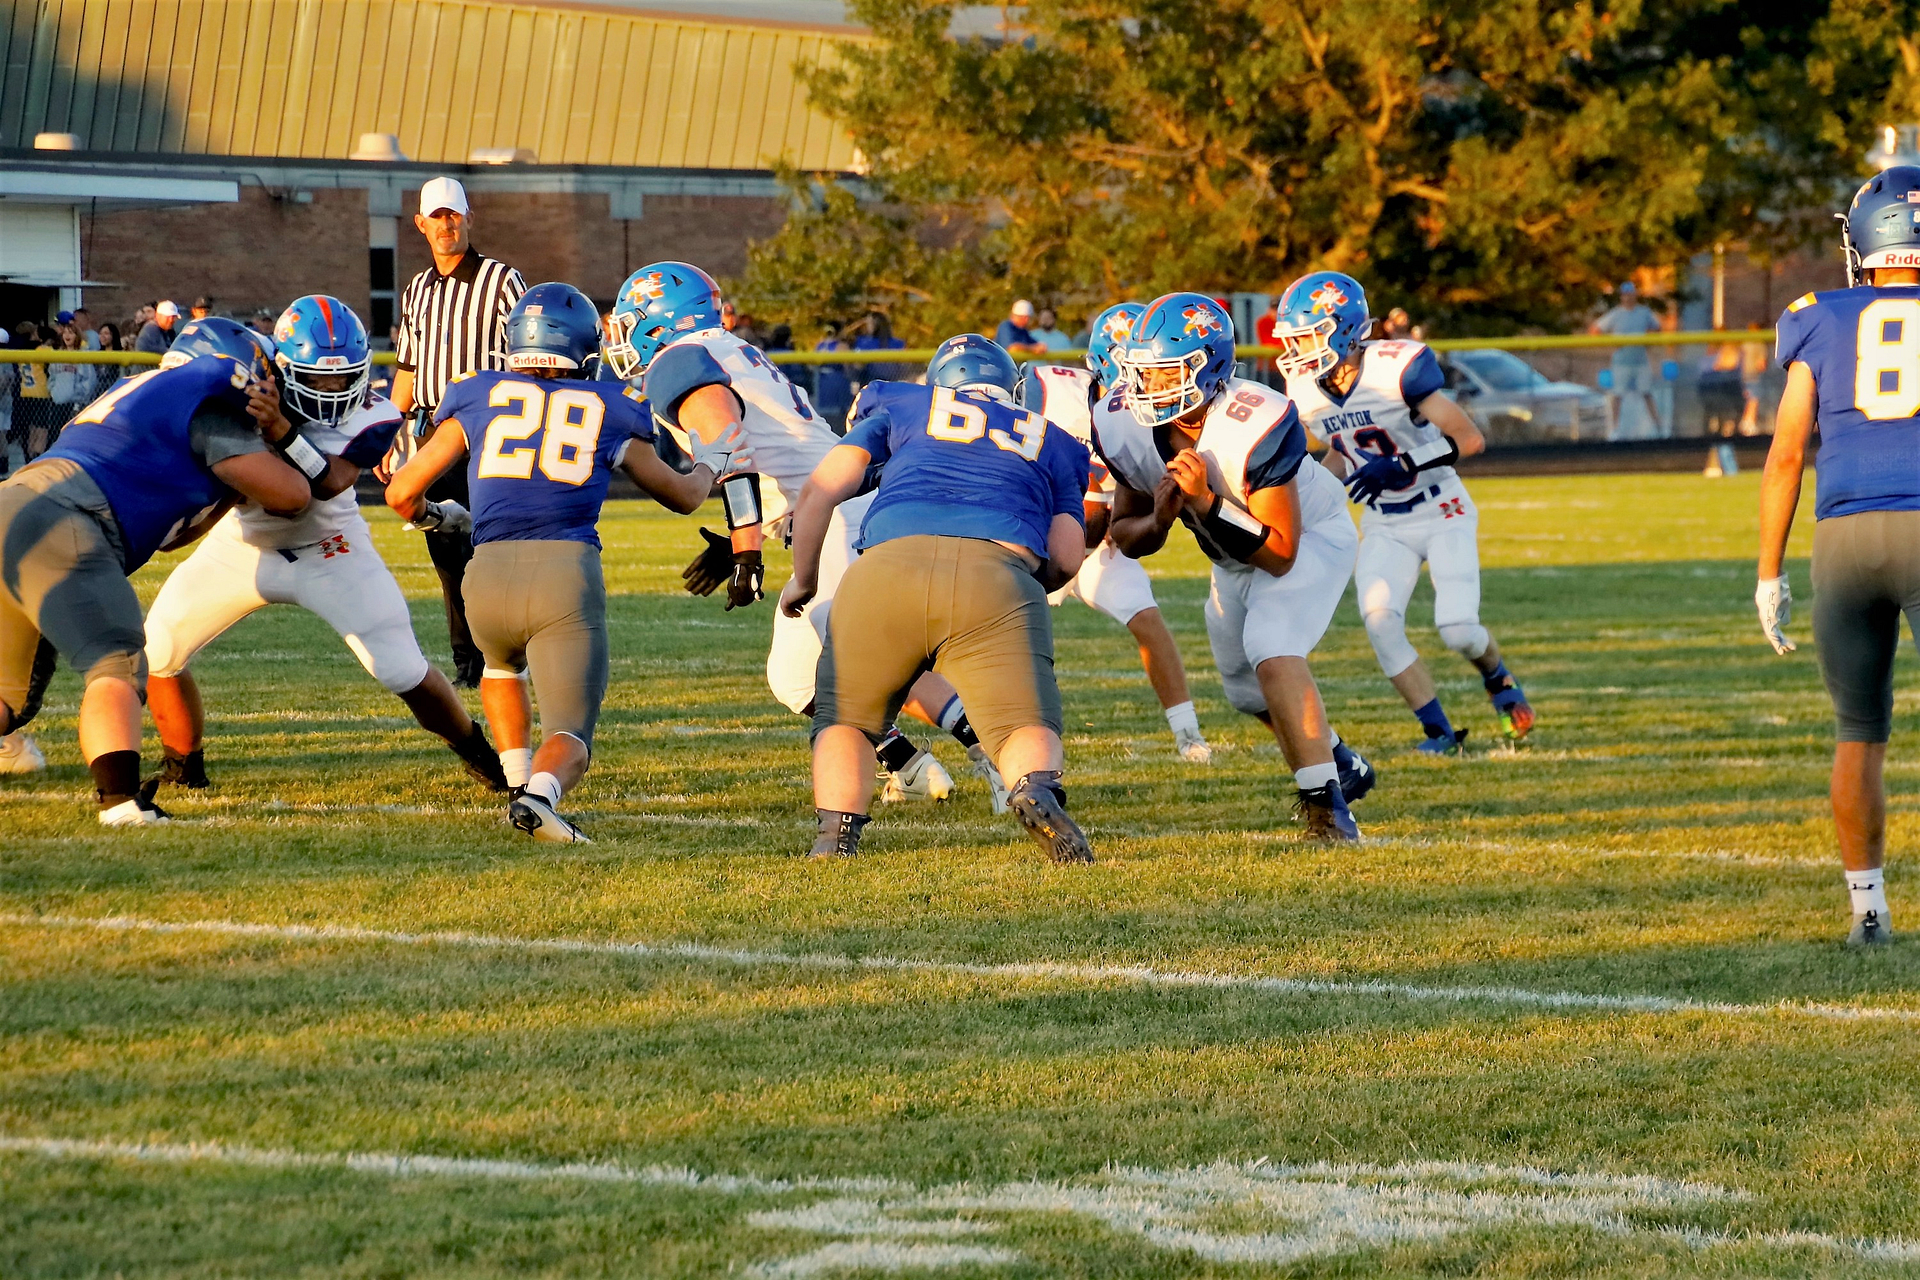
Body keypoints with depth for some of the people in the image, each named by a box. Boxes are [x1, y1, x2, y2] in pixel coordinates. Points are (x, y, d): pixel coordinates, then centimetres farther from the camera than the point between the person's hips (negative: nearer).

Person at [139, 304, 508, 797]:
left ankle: (477, 753, 19)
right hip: (242, 547, 2)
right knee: (155, 654, -8)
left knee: (405, 673, -9)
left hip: (327, 552, -1)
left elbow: (327, 484, -35)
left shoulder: (371, 419, -20)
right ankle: (183, 769, 17)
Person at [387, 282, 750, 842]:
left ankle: (519, 785, 23)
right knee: (569, 741, 2)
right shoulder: (607, 411, 15)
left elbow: (402, 493, 16)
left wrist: (433, 516, 39)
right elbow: (683, 495, 28)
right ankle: (540, 796, -31)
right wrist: (709, 463, 51)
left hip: (490, 571, 2)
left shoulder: (480, 398, 15)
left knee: (502, 665, 36)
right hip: (569, 572, -2)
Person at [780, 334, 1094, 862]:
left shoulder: (902, 407, 29)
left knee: (845, 719, 20)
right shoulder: (1054, 445, 31)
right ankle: (1037, 789, -32)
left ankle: (835, 837, -4)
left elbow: (819, 491, 20)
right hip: (998, 574, 0)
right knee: (1027, 728, 2)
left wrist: (803, 578, 34)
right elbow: (1066, 559, 18)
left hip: (890, 566, 0)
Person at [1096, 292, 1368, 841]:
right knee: (1246, 688, 20)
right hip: (1235, 553, 7)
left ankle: (1326, 806, -26)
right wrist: (1159, 520, -31)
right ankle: (1342, 763, 47)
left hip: (1309, 536, -7)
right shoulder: (1123, 426, -22)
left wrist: (1204, 502, -45)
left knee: (1272, 652, -30)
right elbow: (1126, 535, -8)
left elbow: (1280, 554, -35)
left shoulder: (1257, 426, -39)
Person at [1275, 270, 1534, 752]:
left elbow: (1470, 439, -23)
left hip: (1442, 515, -5)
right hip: (1384, 527, 5)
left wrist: (1402, 464, -32)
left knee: (1458, 631, -15)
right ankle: (1440, 732, -8)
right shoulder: (1307, 391, -5)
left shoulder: (1395, 370, -25)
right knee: (1380, 622, -19)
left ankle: (1498, 680, 22)